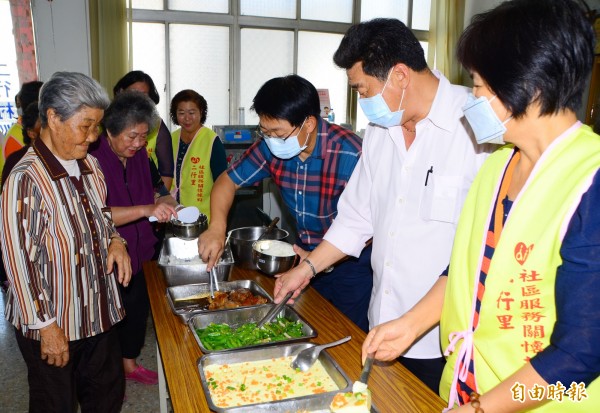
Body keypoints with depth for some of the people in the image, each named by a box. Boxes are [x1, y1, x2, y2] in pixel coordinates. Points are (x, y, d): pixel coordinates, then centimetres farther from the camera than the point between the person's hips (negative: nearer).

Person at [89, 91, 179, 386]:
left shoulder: (138, 154, 0)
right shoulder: (93, 158, -22)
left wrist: (165, 203, -9)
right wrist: (147, 209, -39)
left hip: (136, 251, 7)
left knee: (138, 308, 20)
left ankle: (129, 363, 44)